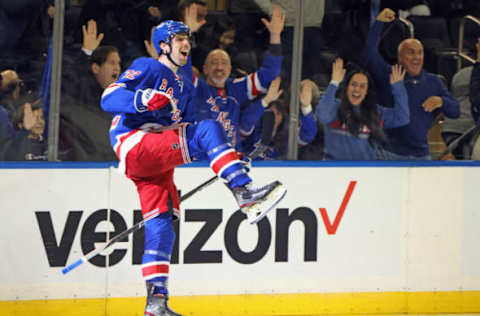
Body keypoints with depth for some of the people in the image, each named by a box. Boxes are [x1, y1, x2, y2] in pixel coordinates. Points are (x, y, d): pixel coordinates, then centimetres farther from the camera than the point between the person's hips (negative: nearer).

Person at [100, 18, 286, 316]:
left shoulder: (185, 85, 28)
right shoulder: (147, 68, 1)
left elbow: (185, 130, 30)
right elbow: (109, 98, -11)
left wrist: (226, 154, 18)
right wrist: (145, 99, -28)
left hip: (159, 161, 8)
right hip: (134, 144, -8)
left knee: (161, 223, 0)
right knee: (208, 129, -24)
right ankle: (246, 195, -36)